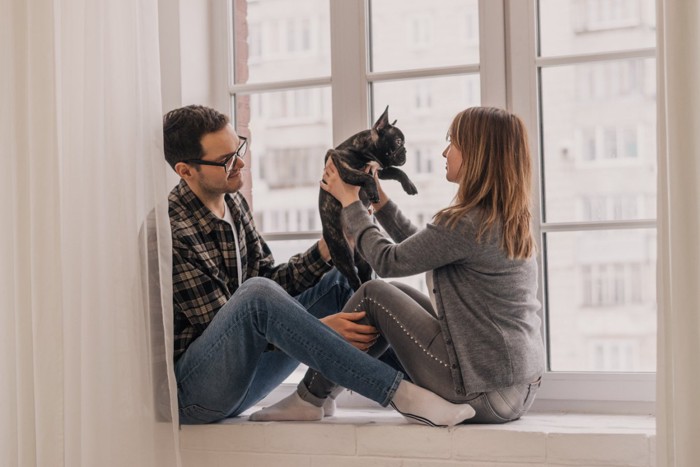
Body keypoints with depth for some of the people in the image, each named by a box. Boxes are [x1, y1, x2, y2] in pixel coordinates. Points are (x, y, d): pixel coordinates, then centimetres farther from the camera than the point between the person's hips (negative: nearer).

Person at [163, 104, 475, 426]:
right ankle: (397, 391, -34)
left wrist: (327, 248, -6)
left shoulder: (232, 202, 7)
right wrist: (318, 329, -28)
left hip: (238, 380, 8)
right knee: (257, 292, -35)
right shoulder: (174, 233, -19)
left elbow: (271, 280, 8)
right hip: (191, 390, -8)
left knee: (342, 279, 6)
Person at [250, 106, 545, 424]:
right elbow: (420, 249, 19)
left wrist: (350, 201, 4)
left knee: (373, 295, 0)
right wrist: (380, 201, 20)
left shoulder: (467, 223, -19)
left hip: (485, 395, -9)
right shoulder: (509, 219, 9)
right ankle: (319, 389, 23)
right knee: (397, 293, 17)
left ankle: (309, 398, 11)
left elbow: (388, 261, -8)